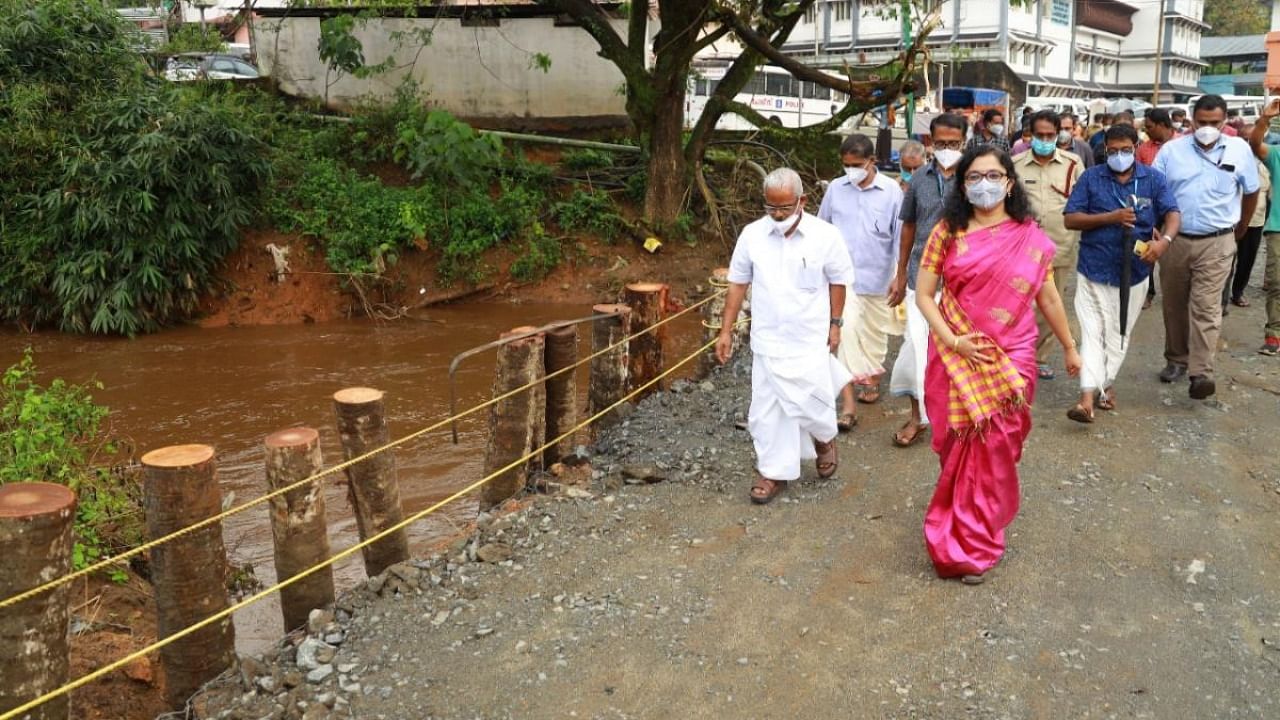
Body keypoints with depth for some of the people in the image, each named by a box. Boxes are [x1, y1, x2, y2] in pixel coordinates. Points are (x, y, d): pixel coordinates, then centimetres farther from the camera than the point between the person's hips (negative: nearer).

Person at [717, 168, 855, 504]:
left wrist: (834, 323, 2)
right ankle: (775, 472, 21)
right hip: (767, 341, 2)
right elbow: (738, 283, 5)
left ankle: (824, 439, 37)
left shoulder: (825, 235, -9)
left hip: (810, 341, -2)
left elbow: (838, 281, 4)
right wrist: (726, 330, 4)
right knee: (767, 410, 6)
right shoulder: (752, 234, -3)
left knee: (812, 403, 3)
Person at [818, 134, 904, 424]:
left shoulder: (891, 191, -7)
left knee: (874, 334, 16)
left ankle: (872, 378, 41)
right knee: (846, 332, -9)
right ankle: (847, 403, -9)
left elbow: (900, 236, -3)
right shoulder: (835, 189, -2)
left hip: (877, 277, 0)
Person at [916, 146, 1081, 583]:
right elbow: (923, 293, -3)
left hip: (1009, 360, 0)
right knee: (958, 449, 9)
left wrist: (1069, 348, 16)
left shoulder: (1031, 237, 1)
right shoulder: (948, 232, -1)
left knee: (993, 452, 2)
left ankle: (972, 545, 17)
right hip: (956, 359, 0)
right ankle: (964, 536, 31)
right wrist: (952, 341, -14)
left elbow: (1048, 298, 10)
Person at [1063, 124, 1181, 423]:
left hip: (1134, 270, 2)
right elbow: (1071, 219, -5)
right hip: (1094, 269, -2)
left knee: (1119, 332, 13)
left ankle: (1107, 383, 29)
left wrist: (1164, 240, -25)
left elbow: (1173, 214, -4)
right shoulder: (1091, 177, -1)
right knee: (1092, 331, -8)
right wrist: (1111, 217, -18)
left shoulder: (1153, 179, 3)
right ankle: (1088, 395, -13)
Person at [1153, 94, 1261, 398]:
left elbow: (1251, 192, 12)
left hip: (1216, 243, -2)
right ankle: (1176, 359, 27)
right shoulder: (1171, 149, -1)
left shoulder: (1239, 149, 0)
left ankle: (1201, 373, -11)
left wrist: (1240, 230, 19)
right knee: (1174, 305, 11)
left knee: (1206, 308, -8)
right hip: (1174, 240, 2)